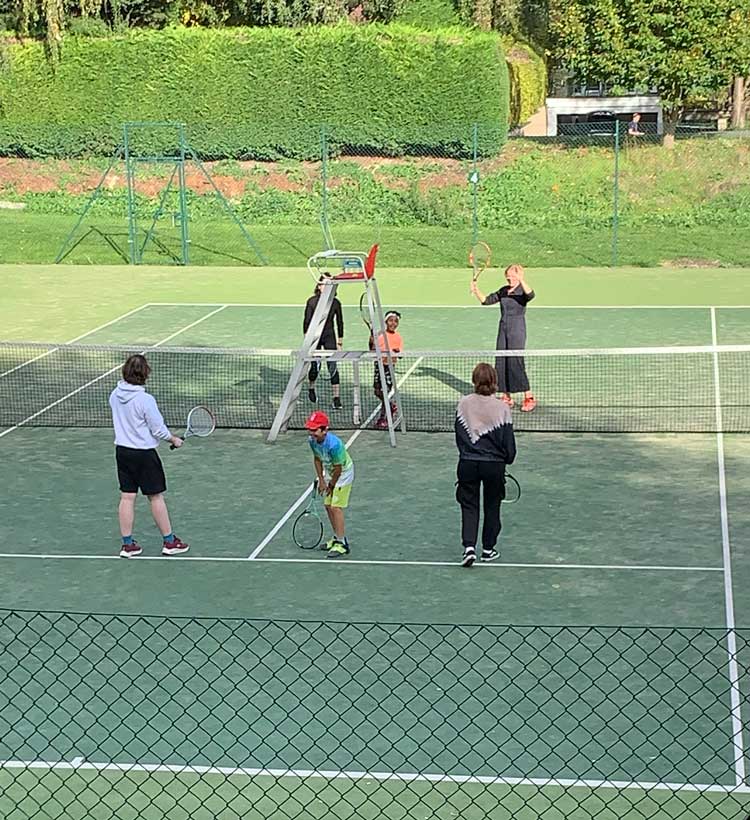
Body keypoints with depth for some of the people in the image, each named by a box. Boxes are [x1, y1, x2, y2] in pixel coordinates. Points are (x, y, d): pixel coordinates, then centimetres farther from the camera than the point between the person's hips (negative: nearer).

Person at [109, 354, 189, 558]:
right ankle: (169, 542, 16)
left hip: (122, 450, 6)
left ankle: (127, 544, 14)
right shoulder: (145, 400, -22)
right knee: (156, 497, 6)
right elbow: (158, 430, -14)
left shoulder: (115, 395, -2)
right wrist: (174, 439, 4)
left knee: (127, 497, 9)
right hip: (144, 453, -6)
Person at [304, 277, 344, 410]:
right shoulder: (312, 301, -5)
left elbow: (340, 322, 8)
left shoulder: (335, 303, -1)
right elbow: (306, 321, -1)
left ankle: (337, 399, -6)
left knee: (333, 368, -8)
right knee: (315, 367, 2)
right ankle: (311, 388, 33)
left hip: (329, 337, 1)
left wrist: (340, 342, 8)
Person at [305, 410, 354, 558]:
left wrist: (331, 485, -11)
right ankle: (337, 538, 29)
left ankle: (341, 544, -8)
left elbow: (338, 468, -24)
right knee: (328, 506, 13)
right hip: (329, 473, 8)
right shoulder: (312, 441, -13)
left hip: (343, 473, -8)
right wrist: (321, 480, 4)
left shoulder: (334, 444, -36)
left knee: (336, 507, -12)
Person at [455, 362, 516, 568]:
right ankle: (488, 549, 24)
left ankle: (469, 546, -7)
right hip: (494, 464, -1)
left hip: (468, 464, 1)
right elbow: (509, 442, -6)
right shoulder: (501, 408, -12)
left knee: (469, 506, 9)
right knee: (492, 506, 16)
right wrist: (508, 459, 12)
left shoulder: (463, 404, -6)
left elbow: (459, 436, 4)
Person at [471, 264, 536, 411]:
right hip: (503, 330, 7)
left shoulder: (522, 291, -7)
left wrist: (521, 280, -43)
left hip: (517, 332, -7)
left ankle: (529, 398, -6)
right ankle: (506, 397, 15)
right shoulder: (503, 291, 12)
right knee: (501, 363, 5)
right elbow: (486, 300, 15)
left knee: (515, 363, -13)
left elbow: (530, 295, -30)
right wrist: (476, 291, -2)